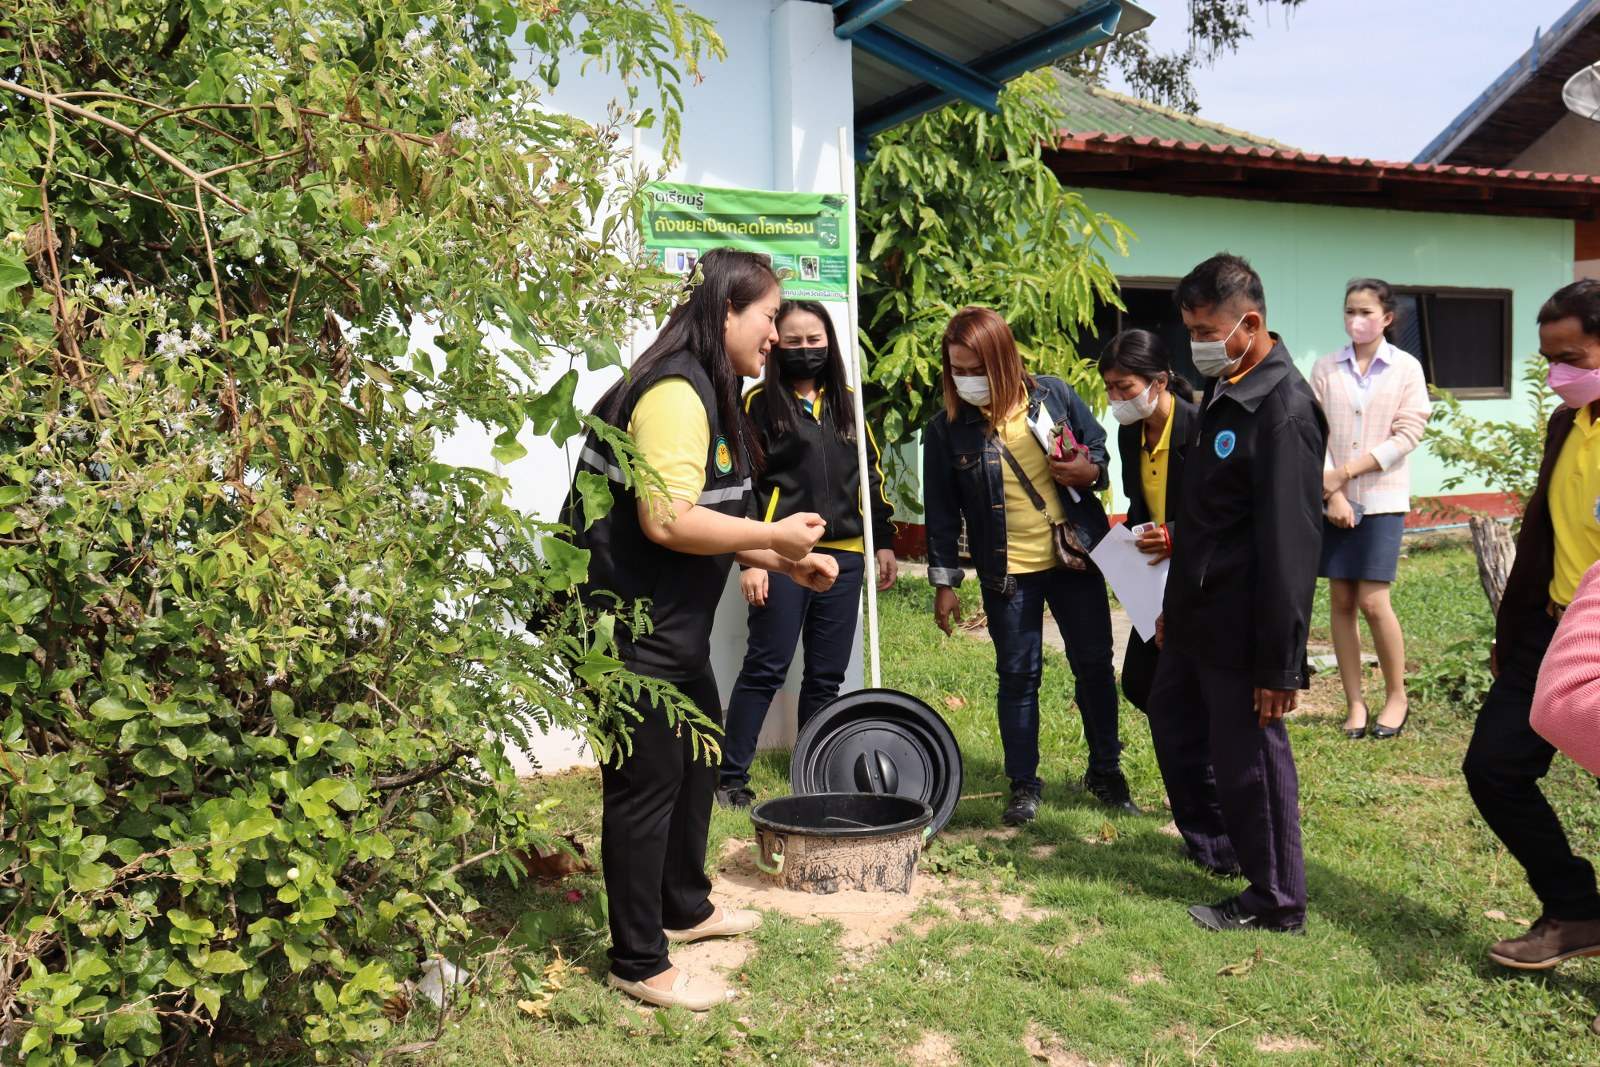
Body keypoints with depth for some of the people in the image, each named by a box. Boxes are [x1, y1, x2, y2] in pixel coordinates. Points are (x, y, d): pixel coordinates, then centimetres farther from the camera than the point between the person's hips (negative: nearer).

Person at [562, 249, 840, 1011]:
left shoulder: (706, 392, 14)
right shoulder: (676, 394, -20)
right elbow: (667, 521, -29)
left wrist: (787, 561, 8)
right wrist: (777, 536, -19)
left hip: (673, 627, 11)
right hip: (632, 627, -11)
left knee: (698, 755, 22)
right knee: (647, 783, 0)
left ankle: (686, 908, 41)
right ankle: (639, 965, 16)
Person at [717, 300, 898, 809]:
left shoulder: (847, 403, 15)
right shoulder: (761, 403, 1)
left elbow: (872, 475, 19)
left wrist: (885, 541, 13)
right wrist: (750, 558, -11)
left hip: (844, 555, 5)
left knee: (827, 674, 8)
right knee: (766, 668, -4)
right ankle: (730, 775, 4)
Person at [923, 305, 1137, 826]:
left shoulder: (1053, 394, -5)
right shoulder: (946, 429, -8)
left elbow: (1099, 445, 10)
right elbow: (941, 512, -1)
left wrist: (1091, 470, -14)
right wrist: (943, 582, -2)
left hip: (1075, 558, 2)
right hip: (1006, 573, -1)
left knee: (1094, 665, 10)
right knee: (1018, 676, 5)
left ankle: (1105, 772, 28)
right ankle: (1023, 784, 20)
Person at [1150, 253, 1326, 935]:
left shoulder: (1284, 410, -21)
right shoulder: (1222, 393, 8)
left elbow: (1290, 547, -23)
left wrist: (1279, 665, -22)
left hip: (1242, 626, -10)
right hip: (1198, 614, 10)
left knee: (1250, 757, 3)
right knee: (1173, 719, 22)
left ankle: (1276, 905, 21)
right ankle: (1214, 845, 43)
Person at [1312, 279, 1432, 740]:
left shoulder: (1406, 368, -1)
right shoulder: (1326, 368, 4)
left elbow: (1408, 435, -7)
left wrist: (1344, 472, -12)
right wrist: (1332, 492, -11)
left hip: (1383, 498, -2)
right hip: (1335, 500, 2)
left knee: (1373, 600, -7)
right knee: (1341, 601, 3)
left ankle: (1396, 696, 13)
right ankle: (1354, 703, 13)